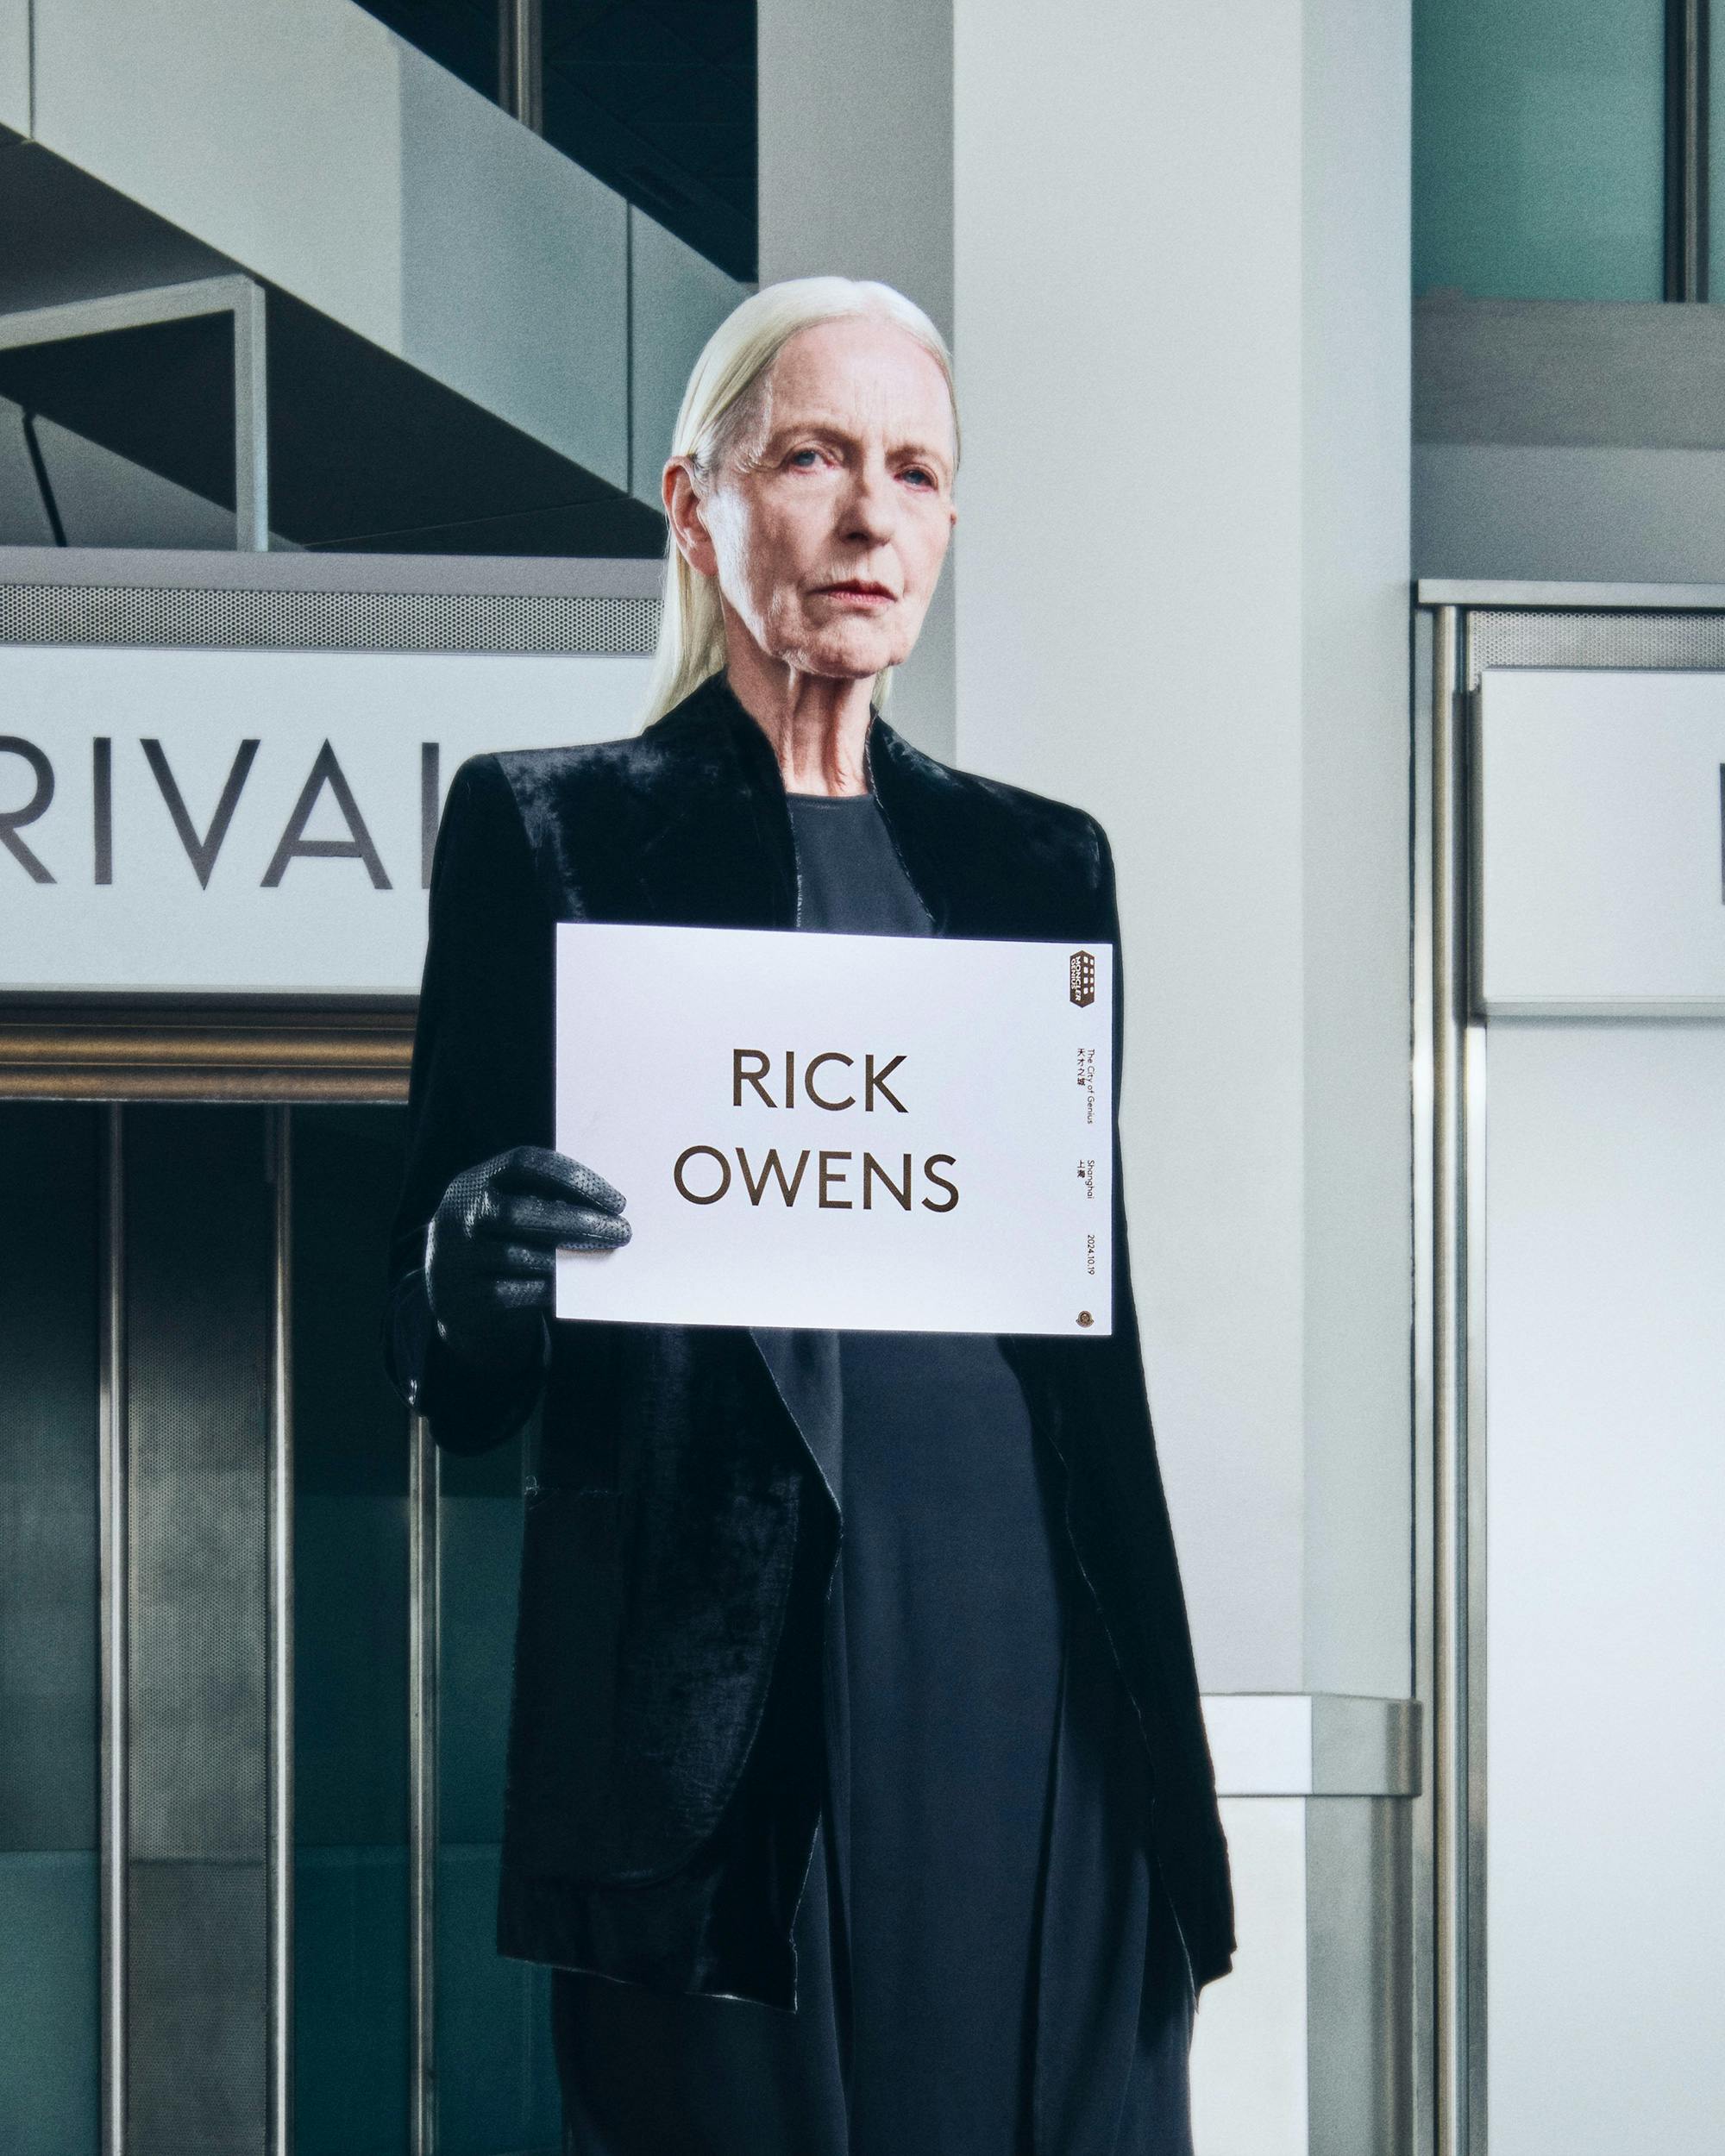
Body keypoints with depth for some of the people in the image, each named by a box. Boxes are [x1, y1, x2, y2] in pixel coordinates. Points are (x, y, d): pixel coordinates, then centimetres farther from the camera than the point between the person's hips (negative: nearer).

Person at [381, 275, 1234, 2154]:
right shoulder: (547, 827, 6)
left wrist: (1149, 1711, 13)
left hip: (1028, 1675, 4)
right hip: (720, 1694, -3)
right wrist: (474, 1273, -22)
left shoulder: (1040, 859, 17)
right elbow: (441, 1368, 2)